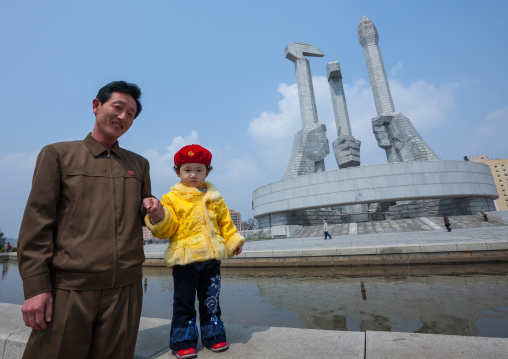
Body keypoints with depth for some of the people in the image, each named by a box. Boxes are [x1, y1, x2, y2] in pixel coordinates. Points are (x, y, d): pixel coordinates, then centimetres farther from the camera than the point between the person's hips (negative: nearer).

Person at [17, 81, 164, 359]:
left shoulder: (139, 164, 14)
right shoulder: (57, 154, 5)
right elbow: (37, 223, -2)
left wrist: (153, 209, -4)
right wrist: (35, 286, -8)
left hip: (125, 289, 3)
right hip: (68, 288, -2)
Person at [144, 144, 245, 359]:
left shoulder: (214, 198, 9)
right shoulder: (172, 198, -1)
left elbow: (225, 222, 16)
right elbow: (166, 230, -5)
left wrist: (233, 241, 12)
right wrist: (158, 218, -24)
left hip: (211, 257, 3)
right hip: (184, 258, -3)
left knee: (211, 301, 16)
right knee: (184, 302, 8)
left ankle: (213, 335, 34)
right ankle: (183, 341, 27)